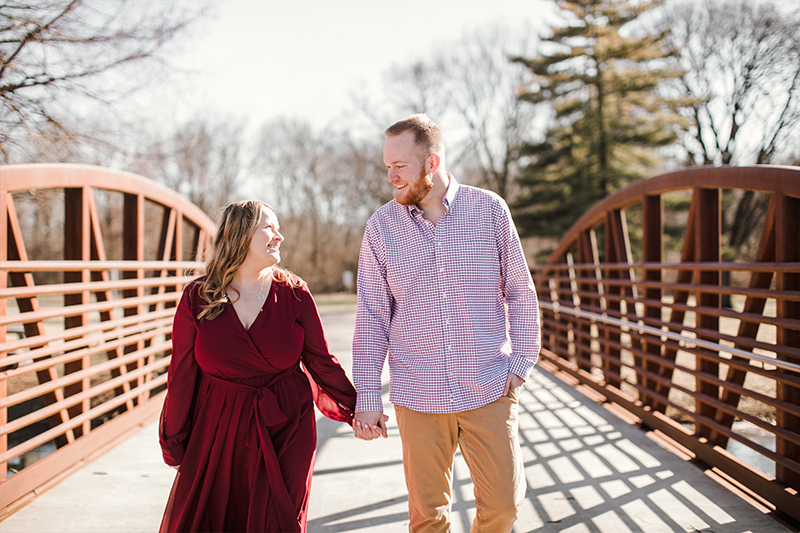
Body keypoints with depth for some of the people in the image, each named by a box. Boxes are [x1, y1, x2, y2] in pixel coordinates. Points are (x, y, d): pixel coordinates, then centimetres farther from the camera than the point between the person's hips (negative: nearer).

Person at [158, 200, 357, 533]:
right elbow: (182, 375, 2)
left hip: (284, 429, 0)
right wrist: (174, 443, 7)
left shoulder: (294, 294, -4)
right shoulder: (197, 299, -4)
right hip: (218, 431, 0)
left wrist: (357, 409, 3)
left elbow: (321, 361, 4)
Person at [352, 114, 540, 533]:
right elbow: (372, 315, 2)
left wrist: (521, 363, -2)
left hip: (489, 390, 0)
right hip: (417, 396, 1)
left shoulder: (490, 210, -2)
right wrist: (367, 396, -1)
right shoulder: (381, 226, 0)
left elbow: (521, 293, 5)